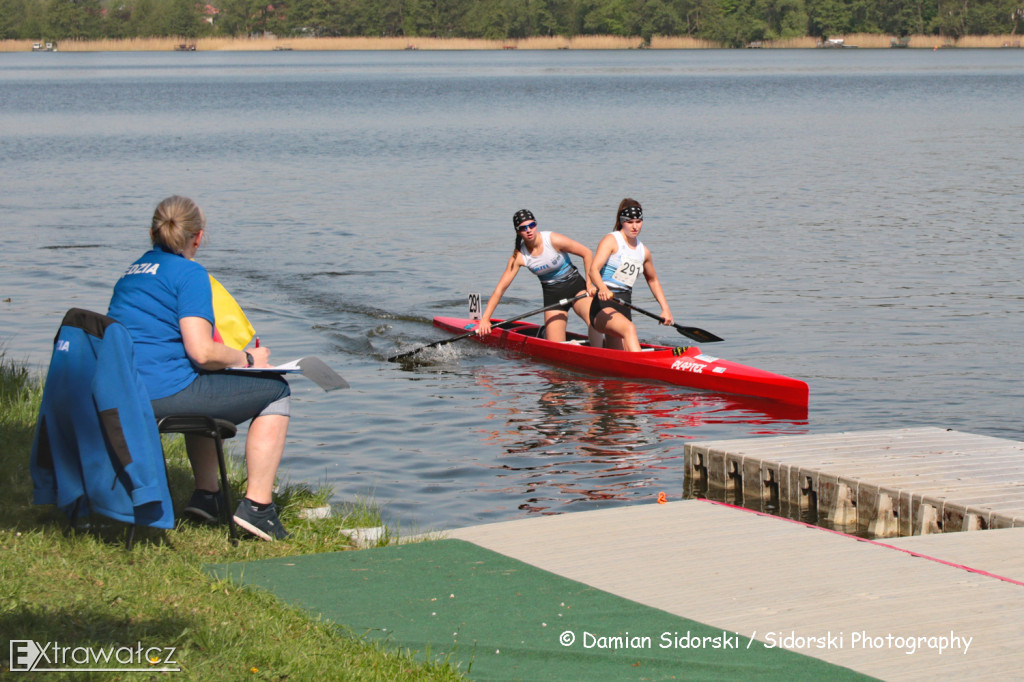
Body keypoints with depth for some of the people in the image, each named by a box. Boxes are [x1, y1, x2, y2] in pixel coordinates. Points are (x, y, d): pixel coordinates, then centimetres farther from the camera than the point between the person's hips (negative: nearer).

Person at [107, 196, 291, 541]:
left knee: (205, 390, 39)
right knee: (275, 391, 9)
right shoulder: (189, 273, -7)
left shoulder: (131, 273, 18)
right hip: (165, 393, -9)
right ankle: (257, 505, 2)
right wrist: (248, 358, 3)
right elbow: (202, 352, -17)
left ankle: (206, 493, 30)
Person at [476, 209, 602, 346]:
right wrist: (485, 319, -16)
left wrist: (589, 283, -11)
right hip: (552, 295, 2)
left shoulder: (553, 240, -19)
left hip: (575, 285, -2)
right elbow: (500, 288, -11)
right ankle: (546, 333, 29)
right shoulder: (519, 256, -12)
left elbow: (587, 253, -8)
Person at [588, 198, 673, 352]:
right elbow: (593, 270, -20)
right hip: (603, 306, -7)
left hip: (624, 308, 7)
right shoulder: (611, 240, -5)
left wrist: (665, 309, 21)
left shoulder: (643, 251, 15)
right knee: (628, 328, -37)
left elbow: (653, 280, 30)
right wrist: (602, 288, -41)